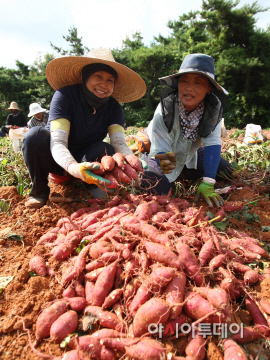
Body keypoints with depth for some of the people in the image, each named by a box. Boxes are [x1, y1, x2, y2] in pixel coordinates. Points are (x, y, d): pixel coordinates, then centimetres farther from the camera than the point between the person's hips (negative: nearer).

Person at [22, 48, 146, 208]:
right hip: (56, 159, -1)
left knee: (105, 150, -30)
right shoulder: (65, 96, -23)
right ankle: (39, 191, -8)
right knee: (36, 135, -31)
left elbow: (119, 143, -24)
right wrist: (73, 167, -55)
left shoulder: (114, 107, -12)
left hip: (84, 159, 1)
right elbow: (58, 142, -33)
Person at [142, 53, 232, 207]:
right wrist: (164, 161, -58)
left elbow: (213, 143, -26)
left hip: (189, 153, 4)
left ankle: (184, 171, 23)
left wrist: (207, 185, -32)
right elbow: (160, 149, -33)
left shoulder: (214, 107, -24)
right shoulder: (166, 109, -31)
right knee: (155, 189, -25)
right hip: (164, 154, -4)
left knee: (225, 170, -1)